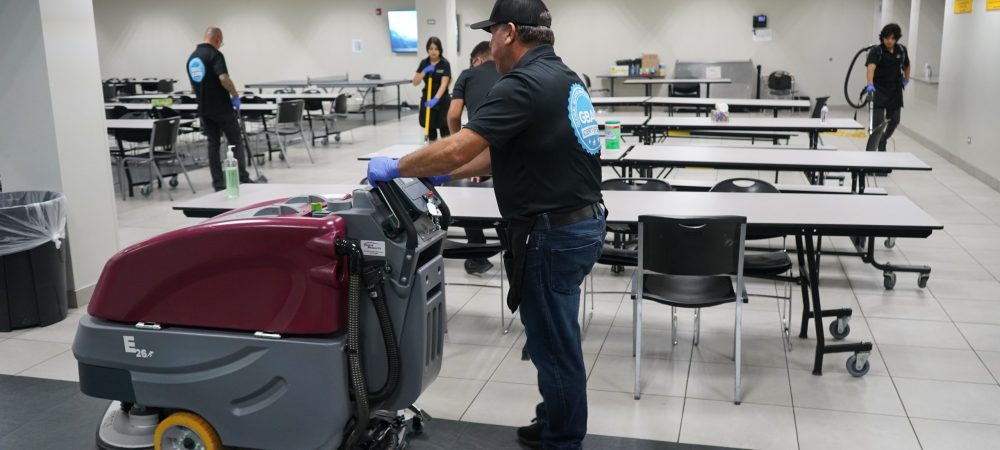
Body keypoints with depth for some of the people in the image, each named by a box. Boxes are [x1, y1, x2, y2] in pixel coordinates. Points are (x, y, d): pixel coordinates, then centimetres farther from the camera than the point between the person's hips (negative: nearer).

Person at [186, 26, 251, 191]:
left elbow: (193, 87, 19)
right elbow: (224, 79, -26)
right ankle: (242, 178, 4)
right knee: (235, 141, 4)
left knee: (213, 144, 8)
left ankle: (218, 184, 6)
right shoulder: (215, 54, -13)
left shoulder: (191, 57, 12)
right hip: (222, 107, -7)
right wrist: (235, 95, -13)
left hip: (204, 109, 7)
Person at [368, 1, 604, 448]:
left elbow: (458, 147, -24)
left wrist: (395, 169, -11)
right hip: (580, 222, 10)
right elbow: (502, 151, 17)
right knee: (554, 339, 22)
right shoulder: (562, 77, 13)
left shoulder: (523, 84, -19)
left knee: (554, 344, 5)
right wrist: (444, 174, 16)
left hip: (552, 233, -10)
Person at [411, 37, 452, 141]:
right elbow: (415, 82, 0)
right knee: (430, 128, 7)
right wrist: (424, 71, -15)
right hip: (427, 99, 4)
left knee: (444, 129, -6)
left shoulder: (445, 64, -10)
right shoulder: (424, 63, 3)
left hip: (442, 100, -4)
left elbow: (444, 84, -21)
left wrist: (436, 99, -34)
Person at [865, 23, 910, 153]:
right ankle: (880, 147, 1)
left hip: (895, 90, 5)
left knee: (894, 120, 11)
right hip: (879, 90, -5)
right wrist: (870, 84, -47)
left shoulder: (902, 50, 2)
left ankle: (883, 140, 36)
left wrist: (906, 79, 13)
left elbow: (906, 65, 22)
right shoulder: (876, 51, -14)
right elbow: (871, 67, -32)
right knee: (878, 121, -9)